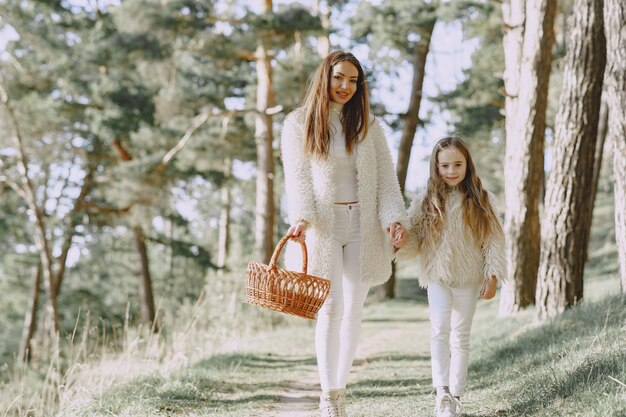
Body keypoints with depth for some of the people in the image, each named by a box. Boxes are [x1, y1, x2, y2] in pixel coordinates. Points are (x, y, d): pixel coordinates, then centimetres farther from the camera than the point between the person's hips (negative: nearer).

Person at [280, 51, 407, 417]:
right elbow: (297, 178, -5)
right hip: (323, 225, -3)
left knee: (354, 310, 3)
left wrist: (393, 217, -12)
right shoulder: (298, 124, 2)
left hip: (362, 225, 3)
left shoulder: (369, 125, 10)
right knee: (331, 308, -11)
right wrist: (301, 218, -22)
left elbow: (386, 177, 3)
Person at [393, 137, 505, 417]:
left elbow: (494, 241, -1)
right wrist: (401, 244, -22)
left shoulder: (480, 201, -1)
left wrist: (492, 276, -7)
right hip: (438, 277, 0)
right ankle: (443, 394, -17)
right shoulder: (427, 201, 0)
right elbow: (414, 237, 0)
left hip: (469, 279, 1)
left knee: (461, 336, 8)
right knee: (439, 330, -16)